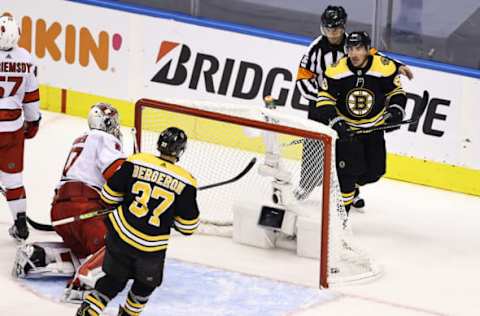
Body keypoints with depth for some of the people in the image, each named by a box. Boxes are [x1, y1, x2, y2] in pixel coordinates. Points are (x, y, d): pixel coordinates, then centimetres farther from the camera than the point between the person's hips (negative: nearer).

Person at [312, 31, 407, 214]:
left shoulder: (384, 68, -16)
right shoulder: (336, 71, -18)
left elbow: (396, 91, -1)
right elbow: (325, 99, -11)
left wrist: (396, 110, -18)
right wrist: (334, 121, -23)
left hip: (374, 127, 3)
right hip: (346, 127, -3)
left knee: (374, 171, 7)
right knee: (348, 170, -13)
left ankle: (352, 185, 37)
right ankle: (343, 206, 3)